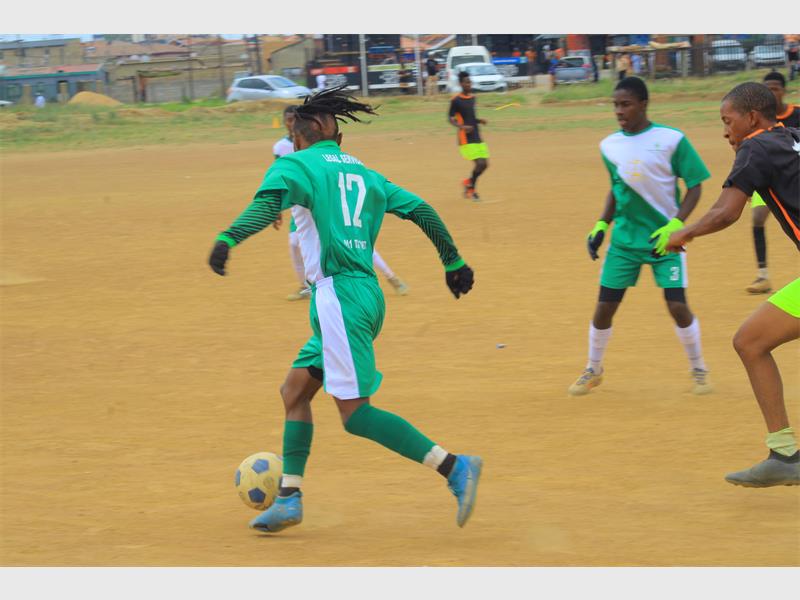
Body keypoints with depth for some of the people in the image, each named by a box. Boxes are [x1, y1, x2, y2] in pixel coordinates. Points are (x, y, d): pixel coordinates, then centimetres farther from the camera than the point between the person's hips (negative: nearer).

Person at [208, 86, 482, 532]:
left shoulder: (296, 165, 1)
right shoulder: (364, 174, 19)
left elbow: (268, 204, -20)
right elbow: (422, 211, 17)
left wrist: (228, 239, -35)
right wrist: (454, 263, 26)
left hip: (338, 295, -8)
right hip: (367, 293, 8)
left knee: (356, 413, -9)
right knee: (295, 391, 17)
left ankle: (455, 467, -17)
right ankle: (290, 499, 16)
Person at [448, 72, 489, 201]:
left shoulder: (472, 98, 12)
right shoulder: (456, 100, -10)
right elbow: (450, 118, -9)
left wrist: (479, 121, 4)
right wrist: (461, 126, -25)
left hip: (477, 137, 7)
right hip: (466, 138, -7)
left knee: (484, 164, 4)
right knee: (480, 163, -14)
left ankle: (469, 182, 27)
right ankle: (471, 188, 7)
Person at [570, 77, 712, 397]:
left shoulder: (671, 140, -11)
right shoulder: (610, 146, 3)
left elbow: (694, 186, -7)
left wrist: (675, 225, -18)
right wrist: (601, 225, 8)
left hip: (664, 237, -4)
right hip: (624, 238, 4)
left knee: (677, 306, -10)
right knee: (604, 306, 1)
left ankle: (698, 370, 13)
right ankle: (593, 370, 22)